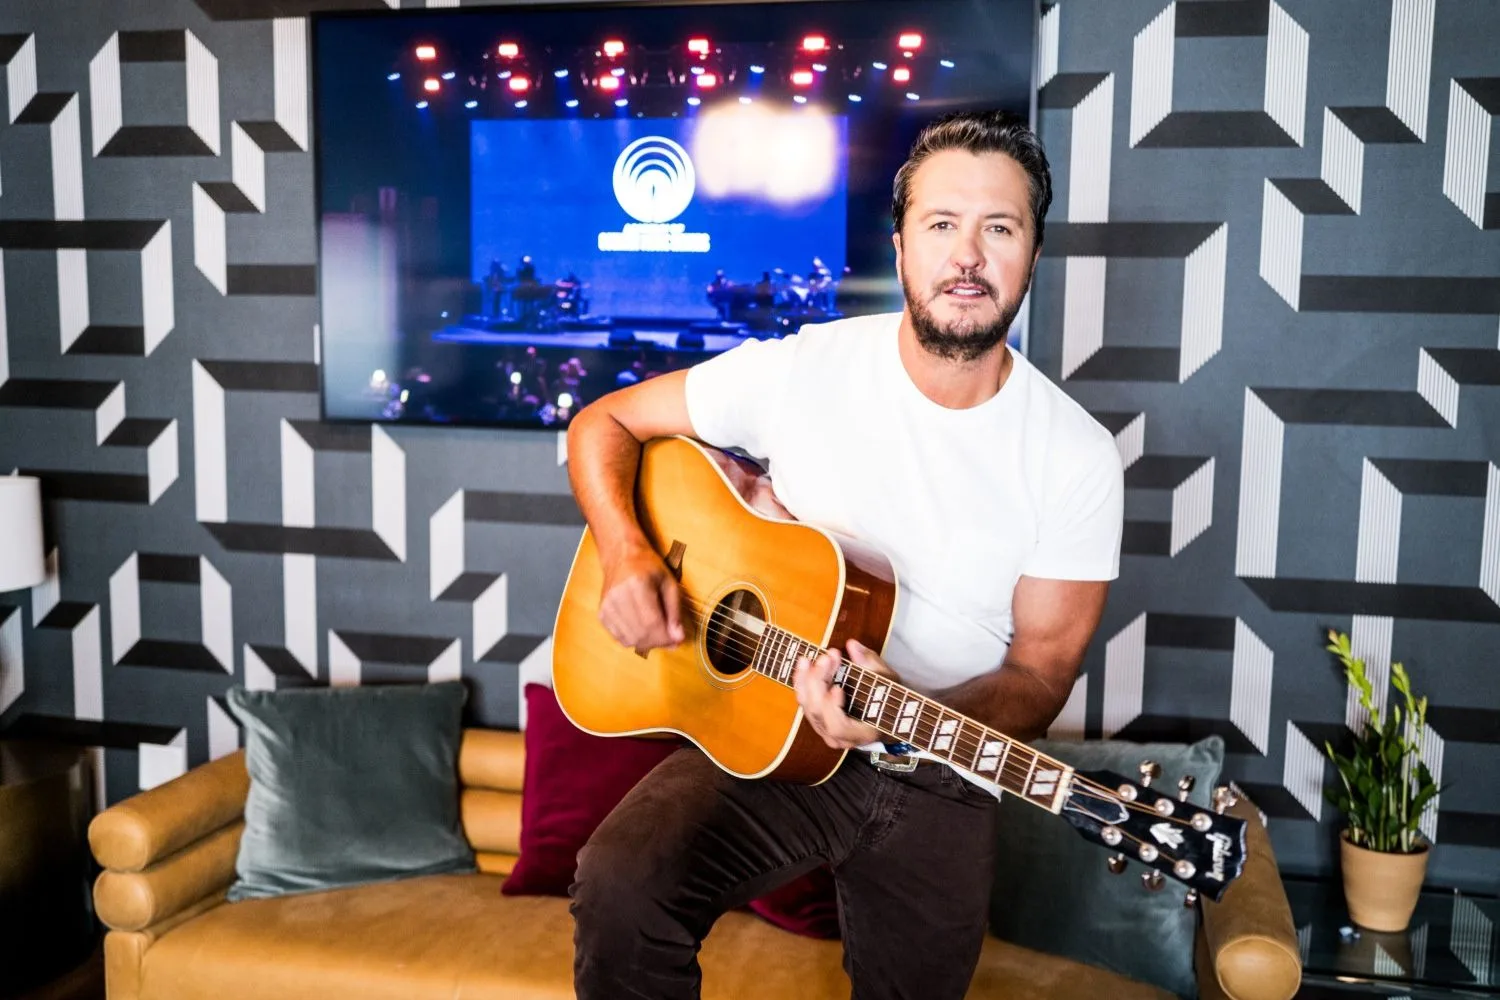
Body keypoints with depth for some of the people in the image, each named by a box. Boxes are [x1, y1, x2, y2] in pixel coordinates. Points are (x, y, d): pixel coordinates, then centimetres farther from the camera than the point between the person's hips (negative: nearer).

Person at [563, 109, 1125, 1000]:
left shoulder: (1079, 459, -9)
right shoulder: (798, 369, -8)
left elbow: (1040, 675, -5)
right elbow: (604, 424, 2)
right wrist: (626, 554, -17)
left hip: (936, 778, 2)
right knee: (620, 892, -26)